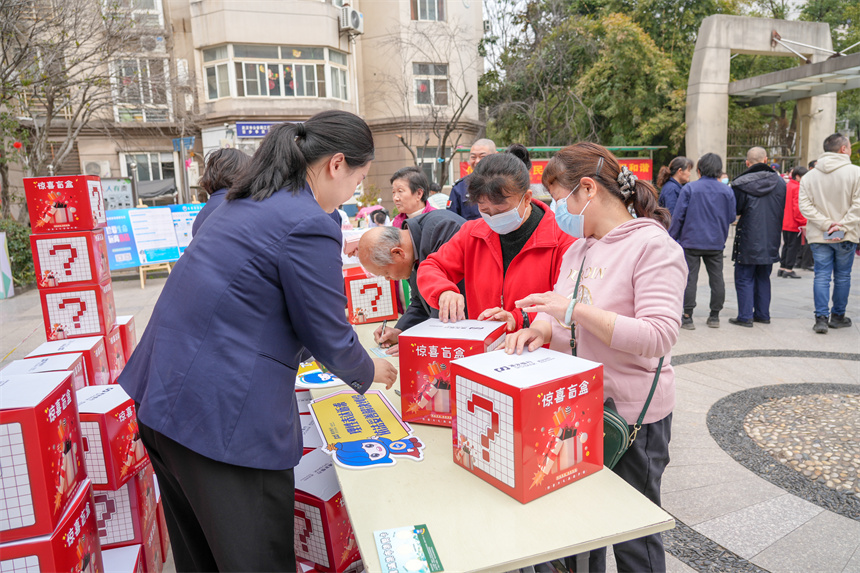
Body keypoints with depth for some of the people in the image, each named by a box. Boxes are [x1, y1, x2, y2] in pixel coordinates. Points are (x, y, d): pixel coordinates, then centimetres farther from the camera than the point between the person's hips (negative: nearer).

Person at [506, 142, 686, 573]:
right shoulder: (578, 250, 8)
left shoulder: (653, 246, -15)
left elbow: (659, 336, -24)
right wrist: (541, 331, -13)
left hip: (633, 415, -7)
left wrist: (576, 310, -29)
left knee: (633, 538, 12)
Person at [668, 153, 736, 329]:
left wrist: (672, 237, 1)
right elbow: (731, 217, 9)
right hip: (716, 243, 3)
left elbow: (678, 216, -8)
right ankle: (714, 316, 19)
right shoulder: (727, 191, 3)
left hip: (691, 241, -3)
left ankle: (687, 317, 2)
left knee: (689, 278, 1)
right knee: (716, 278, 11)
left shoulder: (689, 188, -8)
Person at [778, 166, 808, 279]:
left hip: (784, 222, 8)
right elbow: (798, 207, -20)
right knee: (793, 246, 0)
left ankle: (782, 268, 19)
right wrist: (803, 223, -15)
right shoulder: (798, 188, -15)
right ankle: (788, 269, 3)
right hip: (794, 223, -8)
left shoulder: (787, 186, 9)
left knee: (786, 245, 16)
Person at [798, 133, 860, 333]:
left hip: (819, 237, 2)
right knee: (842, 276, 11)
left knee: (821, 276, 4)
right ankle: (838, 316, 22)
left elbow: (805, 206, -6)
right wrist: (842, 226, -12)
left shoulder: (809, 176, 2)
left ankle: (821, 318, -2)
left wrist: (826, 224, -8)